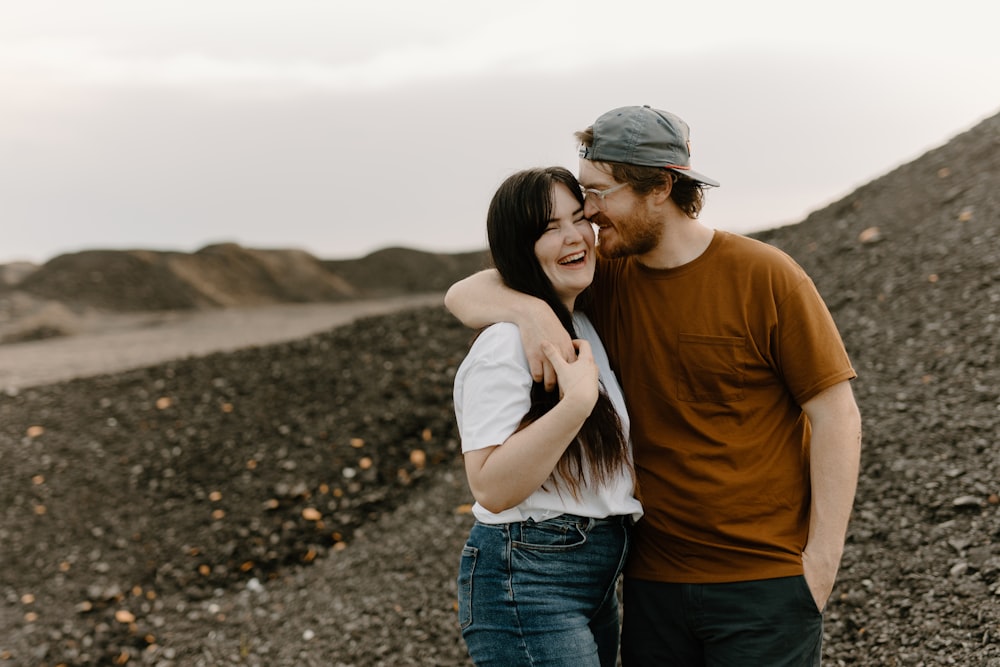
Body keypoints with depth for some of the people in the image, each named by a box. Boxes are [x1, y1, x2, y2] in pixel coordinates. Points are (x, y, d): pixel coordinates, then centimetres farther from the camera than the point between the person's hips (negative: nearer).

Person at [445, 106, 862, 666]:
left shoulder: (766, 276, -9)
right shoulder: (606, 277, 3)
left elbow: (837, 415, -7)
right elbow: (465, 296, 3)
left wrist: (822, 559, -11)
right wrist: (528, 308, -20)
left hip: (764, 584, -4)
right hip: (655, 578, 4)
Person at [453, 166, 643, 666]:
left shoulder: (584, 329, 12)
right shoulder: (505, 345, -17)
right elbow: (492, 488, -24)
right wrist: (576, 402, -30)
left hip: (599, 578, 9)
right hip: (527, 583, -9)